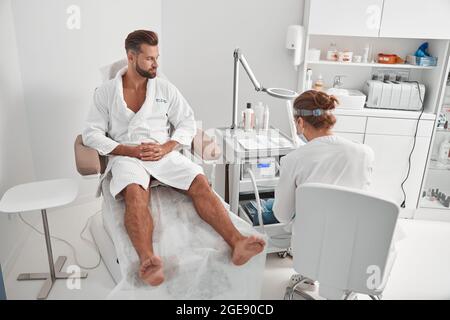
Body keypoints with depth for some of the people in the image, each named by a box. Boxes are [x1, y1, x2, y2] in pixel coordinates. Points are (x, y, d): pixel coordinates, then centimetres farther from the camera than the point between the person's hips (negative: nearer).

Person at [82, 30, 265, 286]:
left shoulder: (165, 88, 13)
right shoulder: (105, 92, 8)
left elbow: (188, 123, 10)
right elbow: (91, 134, 3)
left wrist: (166, 147, -9)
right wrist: (130, 150, -13)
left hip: (164, 154, 2)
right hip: (127, 156, -1)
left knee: (201, 183, -26)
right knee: (135, 193, -36)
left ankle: (237, 243, -37)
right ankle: (148, 262, -54)